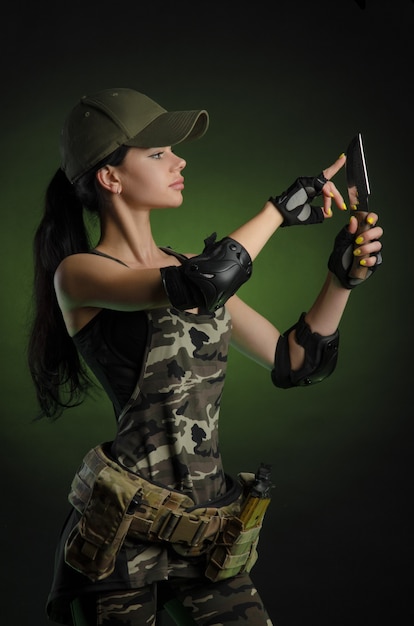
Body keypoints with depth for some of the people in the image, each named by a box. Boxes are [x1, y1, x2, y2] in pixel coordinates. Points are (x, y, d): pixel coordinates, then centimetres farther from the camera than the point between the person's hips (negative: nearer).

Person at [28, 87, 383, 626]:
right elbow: (197, 288, -28)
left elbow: (294, 364, 10)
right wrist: (278, 211, -15)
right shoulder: (78, 274, -9)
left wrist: (340, 279, -4)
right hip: (123, 535, -5)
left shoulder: (191, 265, 11)